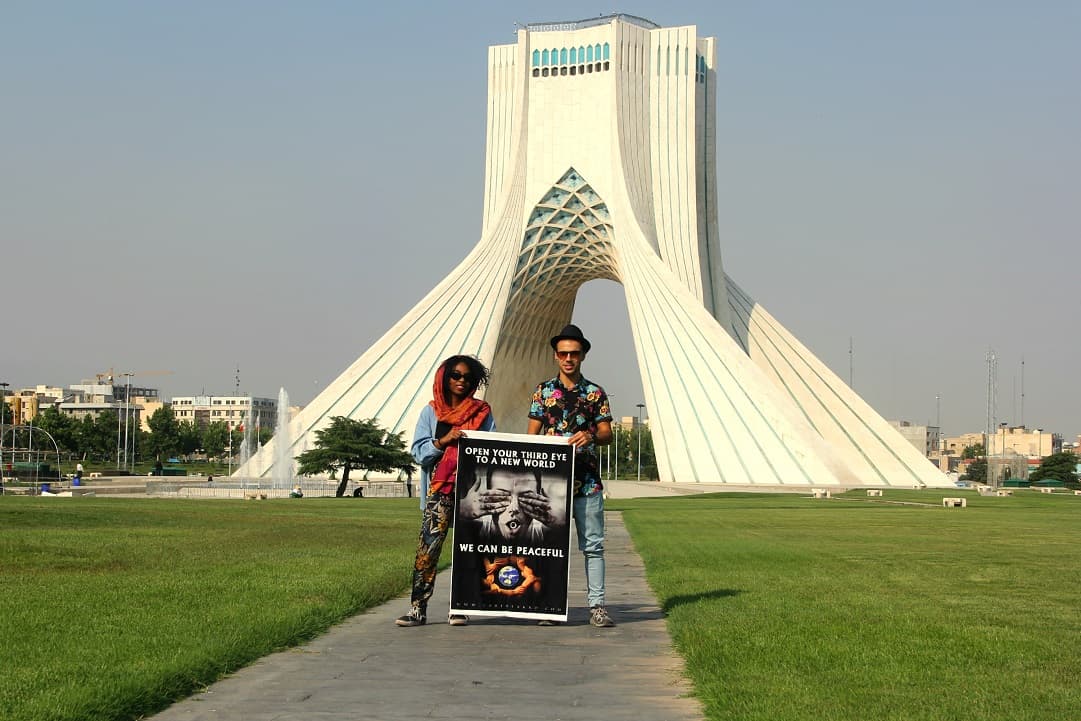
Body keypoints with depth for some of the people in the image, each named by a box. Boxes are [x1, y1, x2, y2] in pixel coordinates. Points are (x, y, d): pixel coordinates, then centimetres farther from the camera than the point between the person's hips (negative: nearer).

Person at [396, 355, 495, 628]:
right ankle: (417, 608, -10)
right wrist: (444, 440, -10)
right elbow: (419, 452, 5)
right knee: (428, 546, -11)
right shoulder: (431, 412, 13)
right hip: (439, 490, -1)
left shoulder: (482, 412, 13)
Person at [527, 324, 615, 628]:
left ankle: (597, 605, 2)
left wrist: (591, 436, -18)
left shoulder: (595, 393, 8)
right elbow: (532, 434, 8)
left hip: (587, 481, 0)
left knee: (593, 544, -1)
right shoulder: (543, 391, 8)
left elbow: (607, 434, 5)